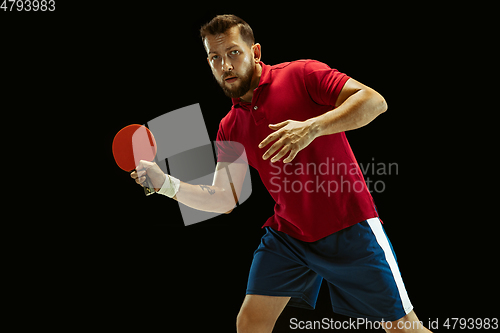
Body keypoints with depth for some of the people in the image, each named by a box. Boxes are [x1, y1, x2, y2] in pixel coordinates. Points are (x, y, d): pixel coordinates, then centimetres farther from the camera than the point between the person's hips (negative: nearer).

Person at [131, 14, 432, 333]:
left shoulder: (302, 74, -10)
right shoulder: (230, 129, 6)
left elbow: (374, 100, -21)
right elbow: (223, 199, 4)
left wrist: (313, 127, -34)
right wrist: (165, 183, -10)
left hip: (349, 229, -4)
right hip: (286, 235, 5)